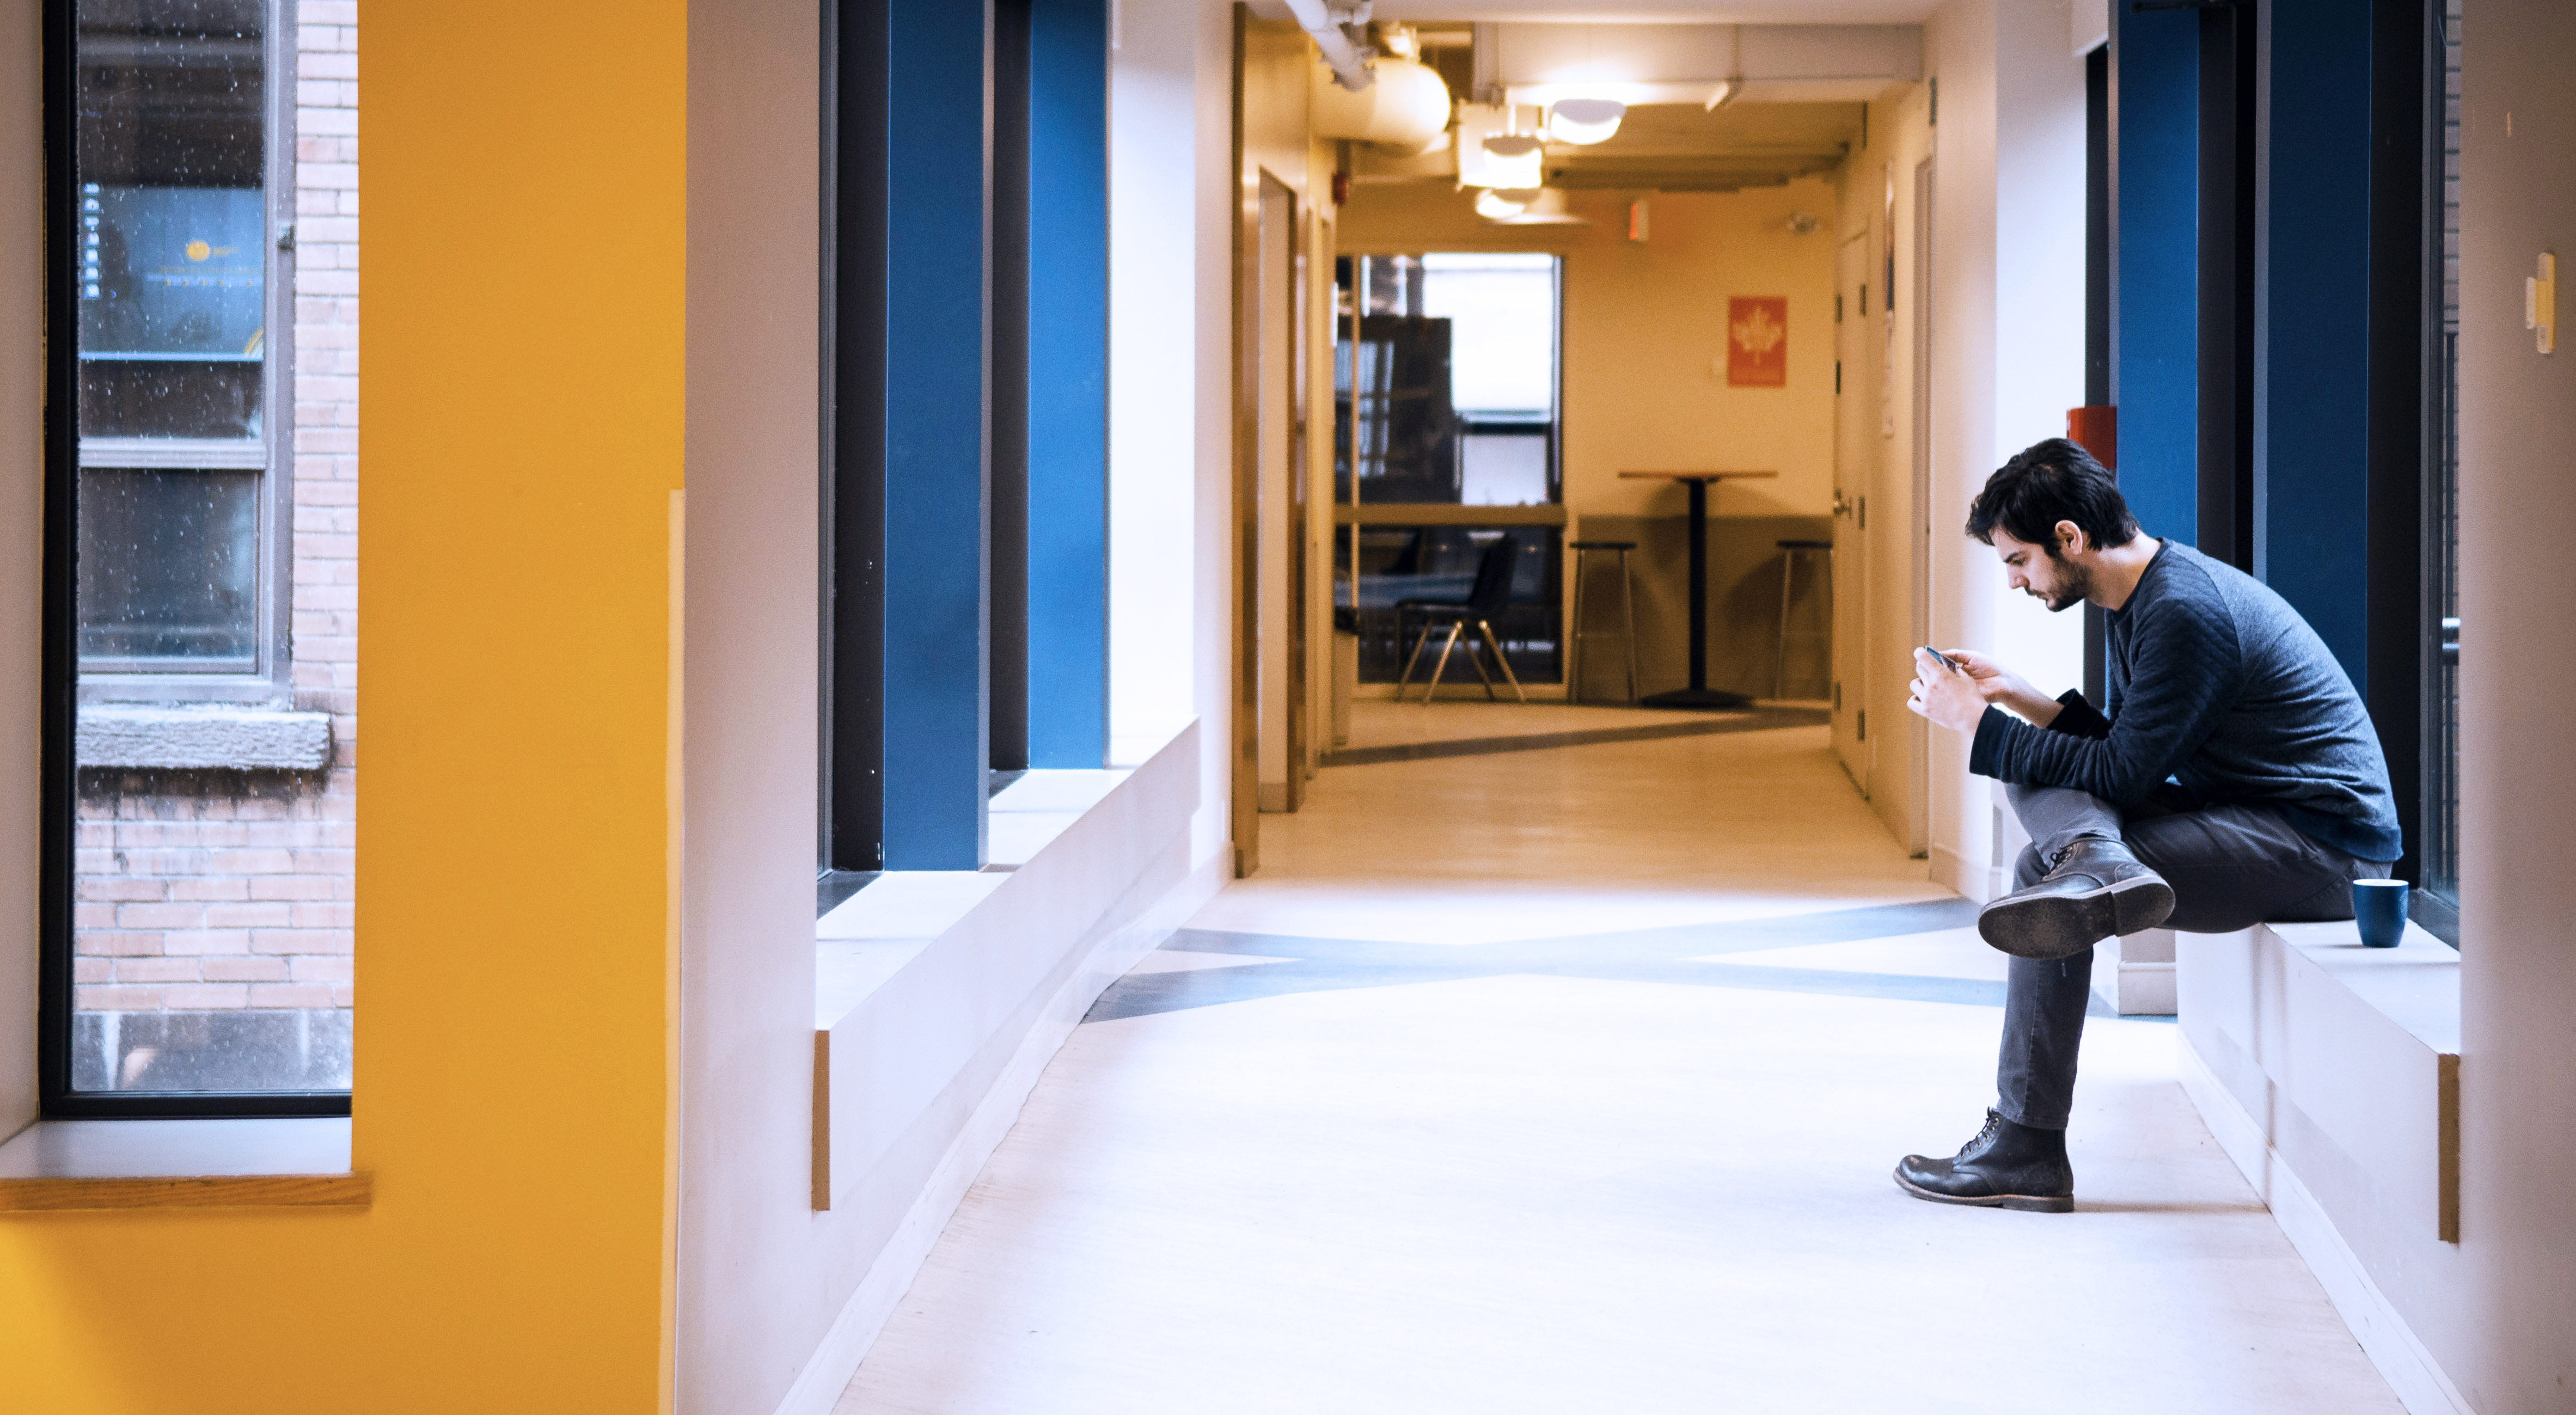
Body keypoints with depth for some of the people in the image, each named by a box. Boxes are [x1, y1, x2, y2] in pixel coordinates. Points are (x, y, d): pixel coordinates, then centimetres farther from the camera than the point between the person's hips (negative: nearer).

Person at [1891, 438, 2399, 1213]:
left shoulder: (2183, 611, -21)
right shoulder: (2137, 598, 11)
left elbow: (2121, 774, -21)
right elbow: (2127, 751, 17)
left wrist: (1978, 721, -14)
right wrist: (2018, 698, 9)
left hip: (2324, 847, -10)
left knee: (2043, 874, -17)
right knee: (2038, 781, 2)